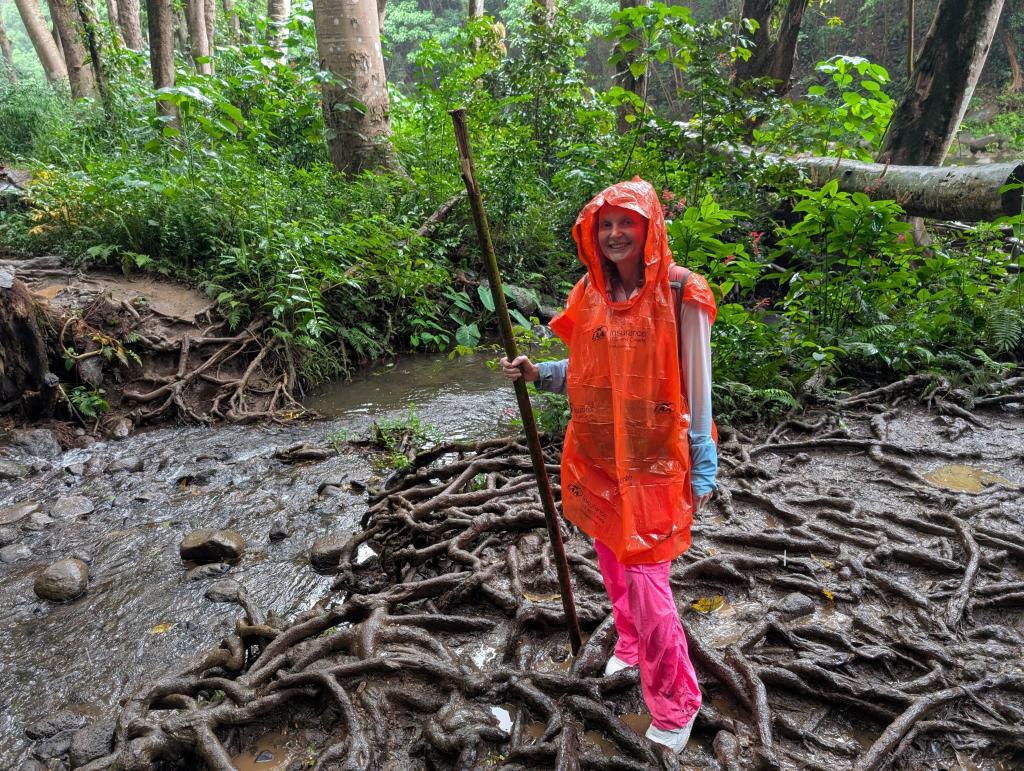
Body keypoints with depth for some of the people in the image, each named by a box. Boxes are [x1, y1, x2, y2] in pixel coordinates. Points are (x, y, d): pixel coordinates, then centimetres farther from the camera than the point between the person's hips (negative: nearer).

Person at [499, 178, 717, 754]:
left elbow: (697, 387, -10)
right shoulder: (591, 294, 2)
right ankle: (631, 646, 47)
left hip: (652, 461, -5)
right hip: (596, 455, 6)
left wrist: (703, 472, -9)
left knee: (645, 577, -1)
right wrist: (537, 372, -6)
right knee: (612, 561, 20)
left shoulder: (679, 295, -13)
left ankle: (676, 704, 20)